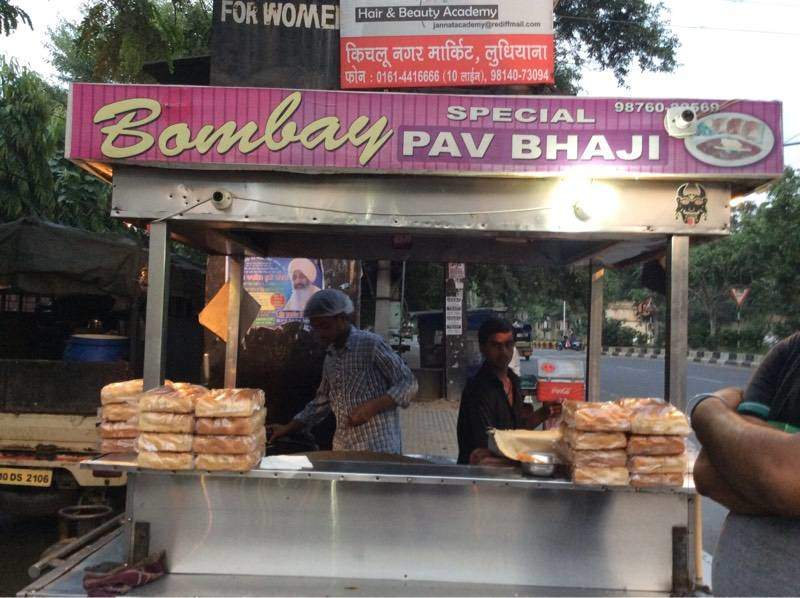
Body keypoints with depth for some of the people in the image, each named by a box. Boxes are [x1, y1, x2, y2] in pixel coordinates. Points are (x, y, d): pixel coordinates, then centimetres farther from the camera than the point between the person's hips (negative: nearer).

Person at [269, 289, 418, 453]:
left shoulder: (371, 344, -8)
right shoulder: (330, 357, 14)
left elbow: (408, 384, -8)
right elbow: (321, 403, 23)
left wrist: (371, 408, -19)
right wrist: (287, 429, 16)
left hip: (378, 448, -6)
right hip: (343, 451, 6)